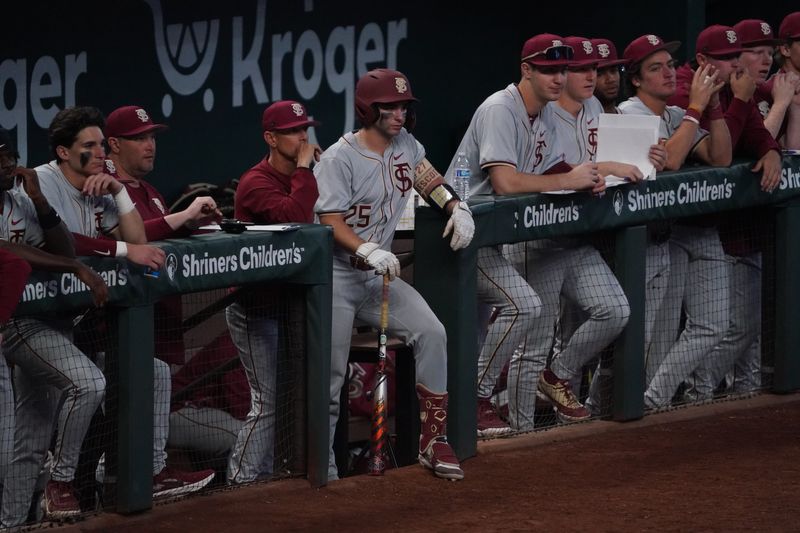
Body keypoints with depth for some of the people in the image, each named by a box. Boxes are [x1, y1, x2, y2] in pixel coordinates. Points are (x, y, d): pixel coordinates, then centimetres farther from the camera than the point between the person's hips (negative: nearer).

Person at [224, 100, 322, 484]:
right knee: (270, 401, -11)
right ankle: (243, 482, -6)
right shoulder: (257, 183, -18)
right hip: (255, 308, -9)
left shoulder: (300, 177, 10)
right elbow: (294, 216, -34)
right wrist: (304, 168, -25)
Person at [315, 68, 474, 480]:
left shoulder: (404, 143, 7)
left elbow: (426, 175, 23)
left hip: (378, 276, 6)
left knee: (431, 333, -14)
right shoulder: (339, 159, -15)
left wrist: (456, 207, 2)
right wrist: (368, 251, -39)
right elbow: (331, 223, -22)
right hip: (336, 279, -6)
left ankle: (433, 442, -8)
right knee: (329, 375, -11)